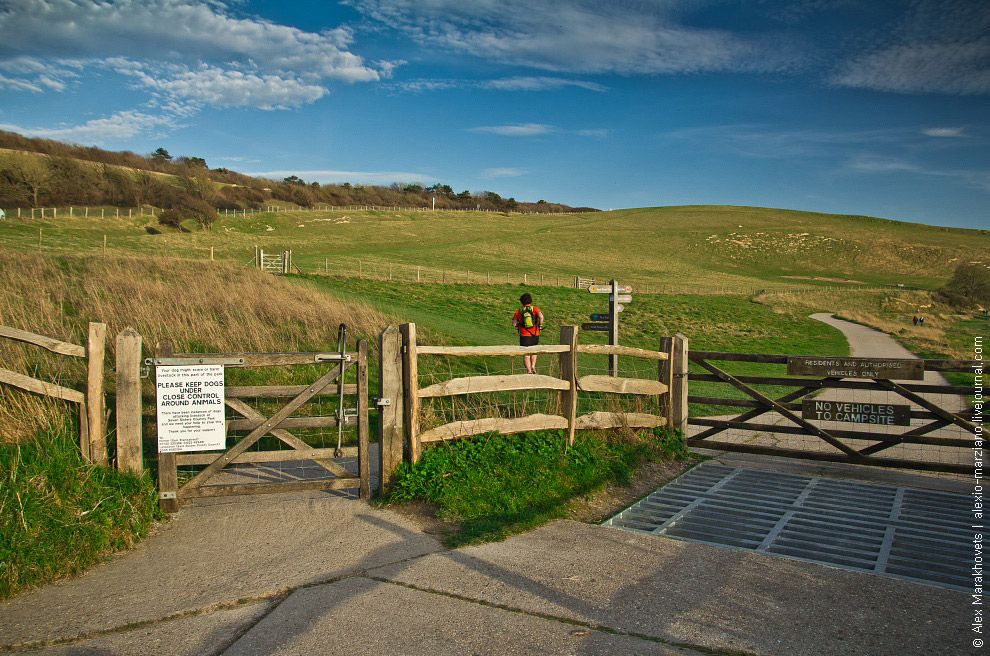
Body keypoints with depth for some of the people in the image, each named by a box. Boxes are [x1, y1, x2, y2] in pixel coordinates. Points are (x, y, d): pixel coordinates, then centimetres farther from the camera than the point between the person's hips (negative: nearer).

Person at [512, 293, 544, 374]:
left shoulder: (519, 311, 0)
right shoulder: (535, 308, -3)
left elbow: (514, 324, -3)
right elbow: (541, 316, -22)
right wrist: (540, 325, -5)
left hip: (524, 336, -1)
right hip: (535, 335, 1)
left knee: (526, 355, 3)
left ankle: (529, 371, -8)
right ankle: (533, 367, 14)